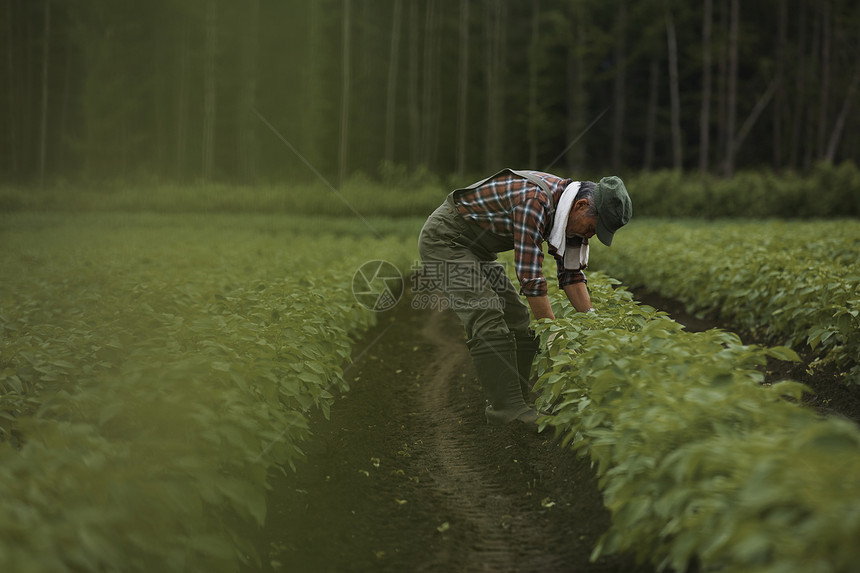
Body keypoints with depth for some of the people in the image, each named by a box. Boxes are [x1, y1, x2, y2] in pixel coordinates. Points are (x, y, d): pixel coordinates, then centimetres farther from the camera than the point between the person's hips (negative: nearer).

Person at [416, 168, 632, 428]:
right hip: (445, 238, -10)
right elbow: (531, 278, -32)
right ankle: (508, 409, -19)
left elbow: (571, 273, 5)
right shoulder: (534, 201, -33)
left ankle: (516, 403, 7)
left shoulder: (572, 213, -3)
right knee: (489, 321, -20)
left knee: (520, 323, 4)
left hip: (477, 250, 10)